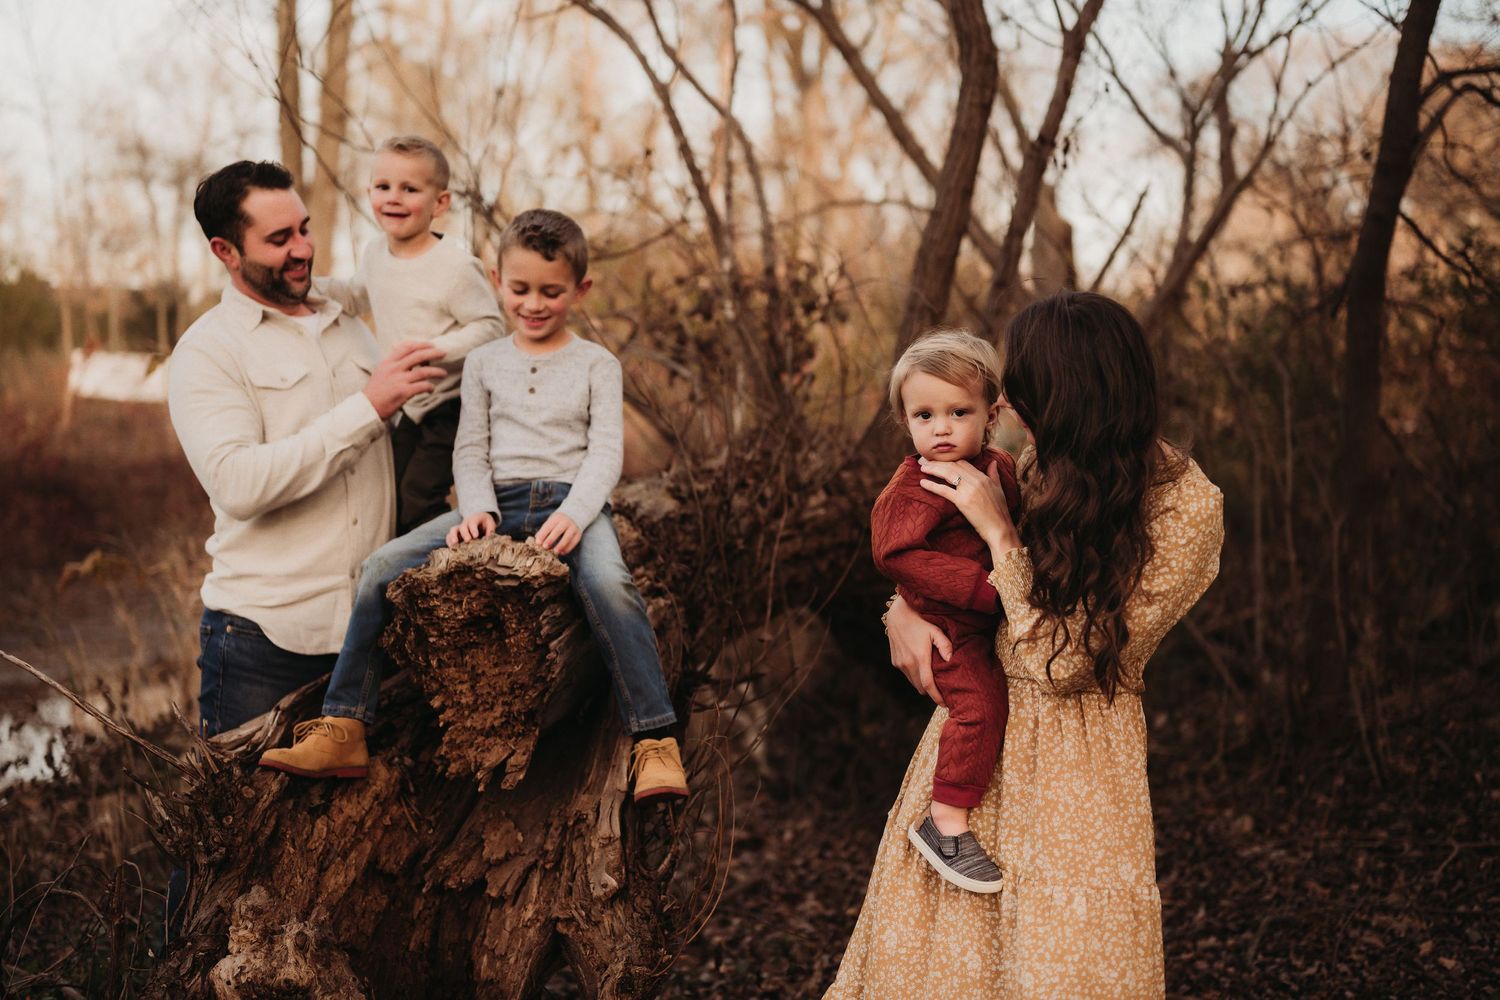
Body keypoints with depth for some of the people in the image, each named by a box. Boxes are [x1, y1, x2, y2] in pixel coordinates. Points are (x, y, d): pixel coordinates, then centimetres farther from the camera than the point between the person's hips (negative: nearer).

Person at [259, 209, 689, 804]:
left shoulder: (597, 365, 9)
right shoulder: (484, 363, 16)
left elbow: (606, 452, 0)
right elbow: (470, 450, 12)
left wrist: (575, 513, -19)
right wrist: (478, 508, -10)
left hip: (570, 501, -3)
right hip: (497, 501, 3)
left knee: (609, 585, -37)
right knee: (382, 568, -17)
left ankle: (655, 740, -32)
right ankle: (343, 731, -12)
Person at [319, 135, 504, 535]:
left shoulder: (455, 266, -21)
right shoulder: (373, 254, 2)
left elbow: (490, 326, -19)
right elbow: (360, 297, 24)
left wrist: (435, 350, -30)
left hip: (448, 408, -8)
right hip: (403, 408, 8)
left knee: (417, 502, -14)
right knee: (390, 499, 14)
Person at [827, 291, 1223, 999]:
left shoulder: (1184, 507, -18)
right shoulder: (1040, 461, -2)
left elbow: (1061, 661, -21)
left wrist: (999, 530, -20)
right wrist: (904, 609, -8)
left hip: (1070, 762, -6)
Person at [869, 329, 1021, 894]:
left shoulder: (1000, 467, 5)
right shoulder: (913, 489, -19)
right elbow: (897, 554, -28)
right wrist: (984, 587, -29)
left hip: (995, 618, 9)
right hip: (950, 627, -8)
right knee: (980, 701, -23)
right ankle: (945, 823, -13)